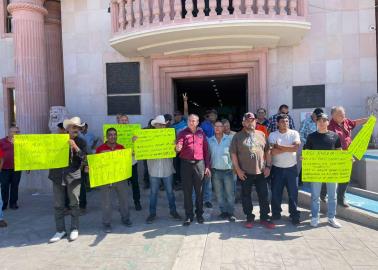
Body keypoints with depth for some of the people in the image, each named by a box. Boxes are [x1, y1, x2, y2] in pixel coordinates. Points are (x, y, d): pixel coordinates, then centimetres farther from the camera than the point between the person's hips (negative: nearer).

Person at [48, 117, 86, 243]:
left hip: (73, 176, -2)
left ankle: (74, 229, 17)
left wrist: (75, 147, -23)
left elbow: (83, 158, -10)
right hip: (58, 175, 2)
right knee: (58, 205, 6)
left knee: (74, 203, 4)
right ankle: (60, 230, 18)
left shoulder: (81, 142, 1)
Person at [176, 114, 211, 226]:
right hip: (186, 164, -1)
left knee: (199, 191, 9)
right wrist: (177, 148, -34)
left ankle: (199, 214, 23)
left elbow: (206, 150, 8)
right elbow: (179, 145, -9)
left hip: (199, 163, 1)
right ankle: (188, 215, 15)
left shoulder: (201, 133, 8)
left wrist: (207, 166, 3)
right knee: (187, 191, 5)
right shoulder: (183, 133, 5)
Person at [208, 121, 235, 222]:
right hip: (215, 171, 3)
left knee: (230, 193, 3)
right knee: (219, 193, 11)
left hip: (228, 170, -3)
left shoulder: (229, 139, -5)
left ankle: (230, 212, 16)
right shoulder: (210, 140, 5)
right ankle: (223, 211, 25)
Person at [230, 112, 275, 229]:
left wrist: (268, 166, 2)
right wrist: (238, 170, -8)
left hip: (261, 172, 2)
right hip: (245, 173, -2)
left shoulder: (261, 135, 7)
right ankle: (249, 218, 25)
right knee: (246, 196, 9)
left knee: (263, 196, 8)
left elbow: (267, 151, 10)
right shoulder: (237, 136, -2)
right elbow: (233, 154, -4)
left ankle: (265, 218, 22)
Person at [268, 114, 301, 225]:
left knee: (293, 193, 7)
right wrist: (288, 148, -13)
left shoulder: (294, 133, 0)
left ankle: (294, 215, 21)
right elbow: (272, 152, -16)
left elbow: (296, 147, -17)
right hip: (277, 168, 0)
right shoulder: (272, 135, -3)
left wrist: (279, 147, -15)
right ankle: (276, 214, 25)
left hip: (291, 168, 0)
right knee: (276, 193, 8)